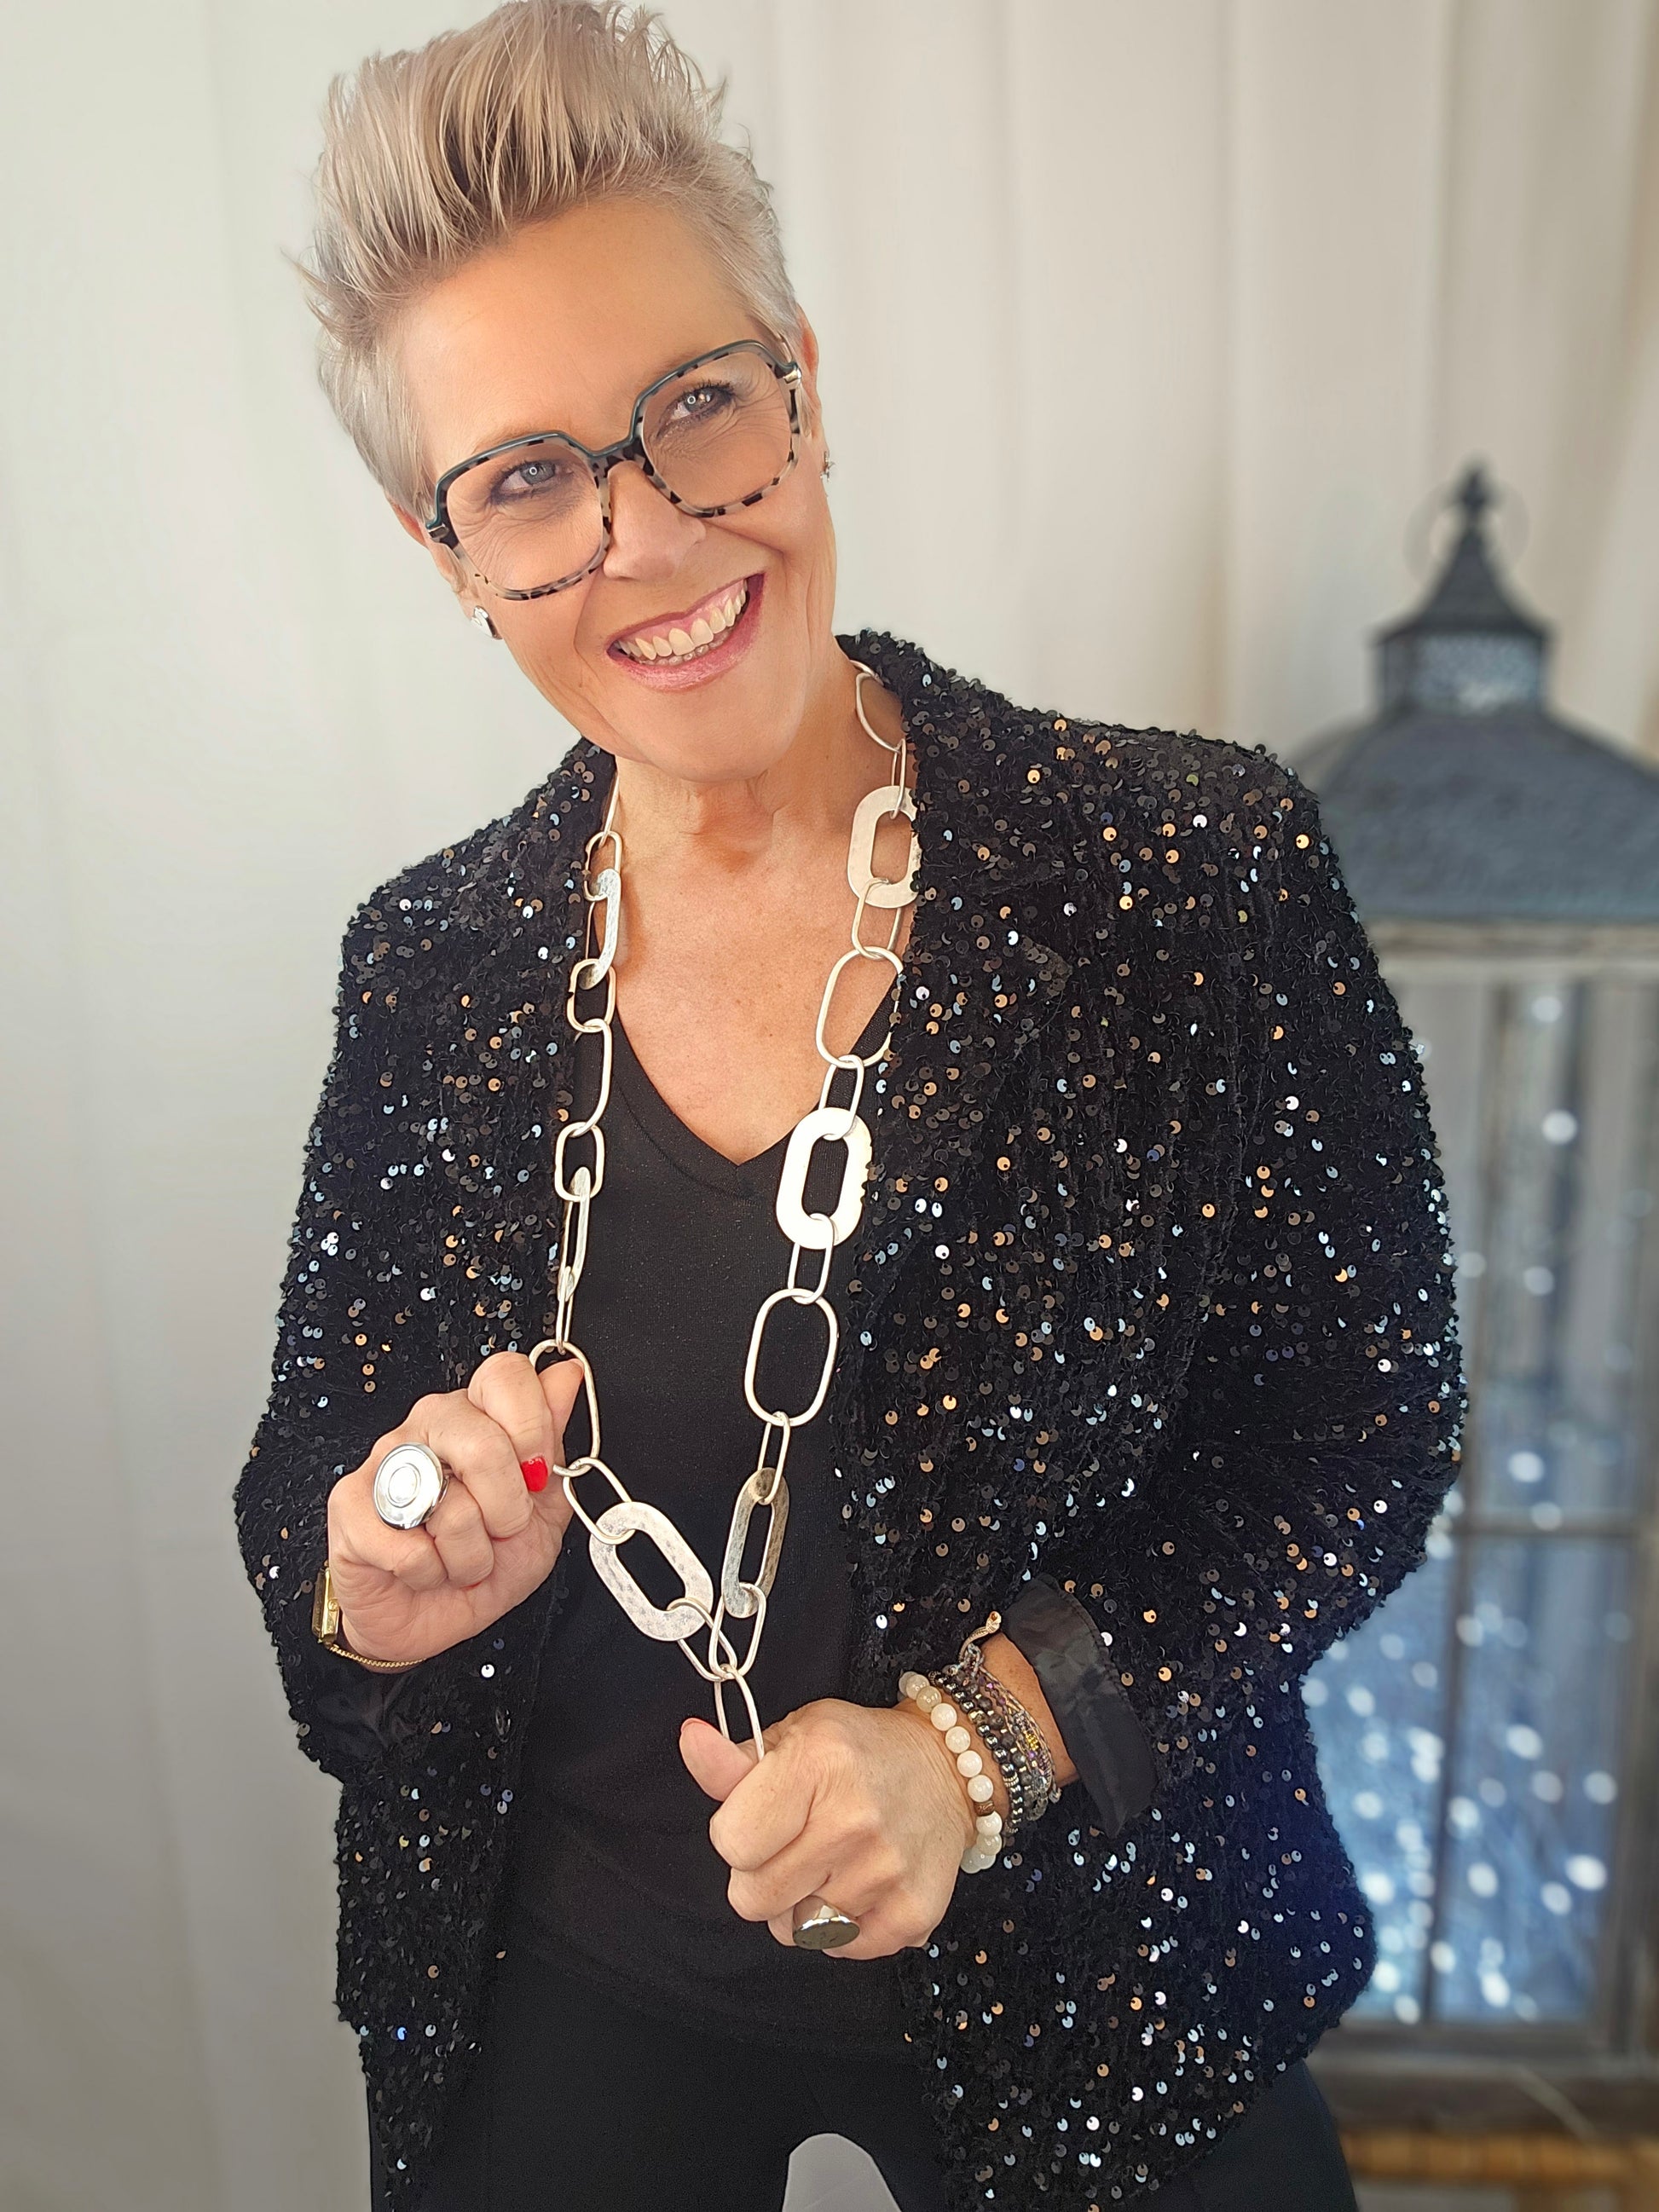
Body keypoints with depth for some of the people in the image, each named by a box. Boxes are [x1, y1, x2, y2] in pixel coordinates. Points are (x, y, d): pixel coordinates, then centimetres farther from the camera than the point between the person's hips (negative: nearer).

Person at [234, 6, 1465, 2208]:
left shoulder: (1199, 875, -19)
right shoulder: (428, 968, -9)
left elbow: (1370, 1430, -11)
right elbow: (308, 1473, 1)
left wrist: (976, 1739, -21)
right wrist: (380, 1587, -21)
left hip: (1080, 1977, -1)